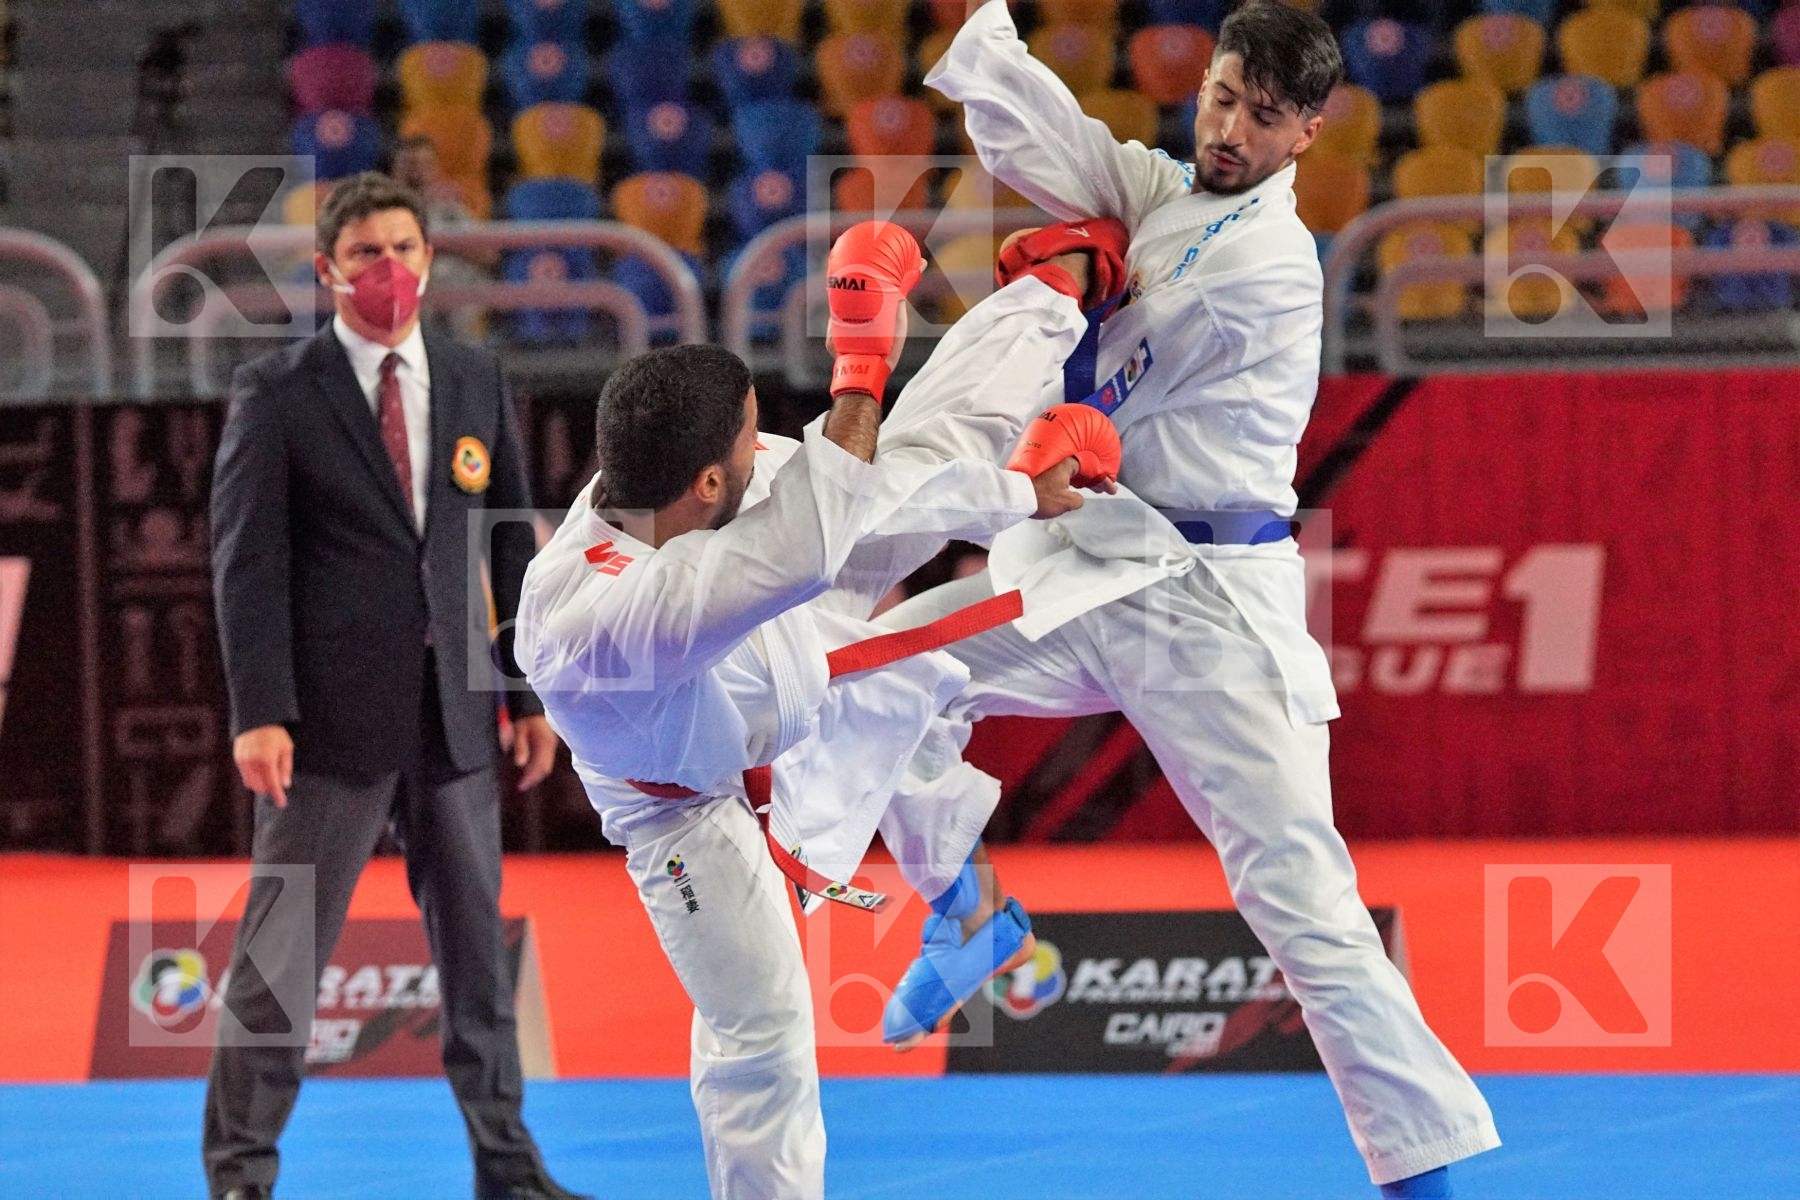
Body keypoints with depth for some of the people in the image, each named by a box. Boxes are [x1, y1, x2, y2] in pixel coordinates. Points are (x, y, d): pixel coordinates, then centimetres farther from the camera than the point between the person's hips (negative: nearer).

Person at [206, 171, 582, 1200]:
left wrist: (531, 692, 9)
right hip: (332, 717, -4)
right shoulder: (277, 393, -4)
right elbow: (247, 560, -7)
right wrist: (260, 713, -15)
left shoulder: (478, 383, 9)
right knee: (283, 945, -1)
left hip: (454, 713, 4)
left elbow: (512, 545, 13)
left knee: (477, 940, 10)